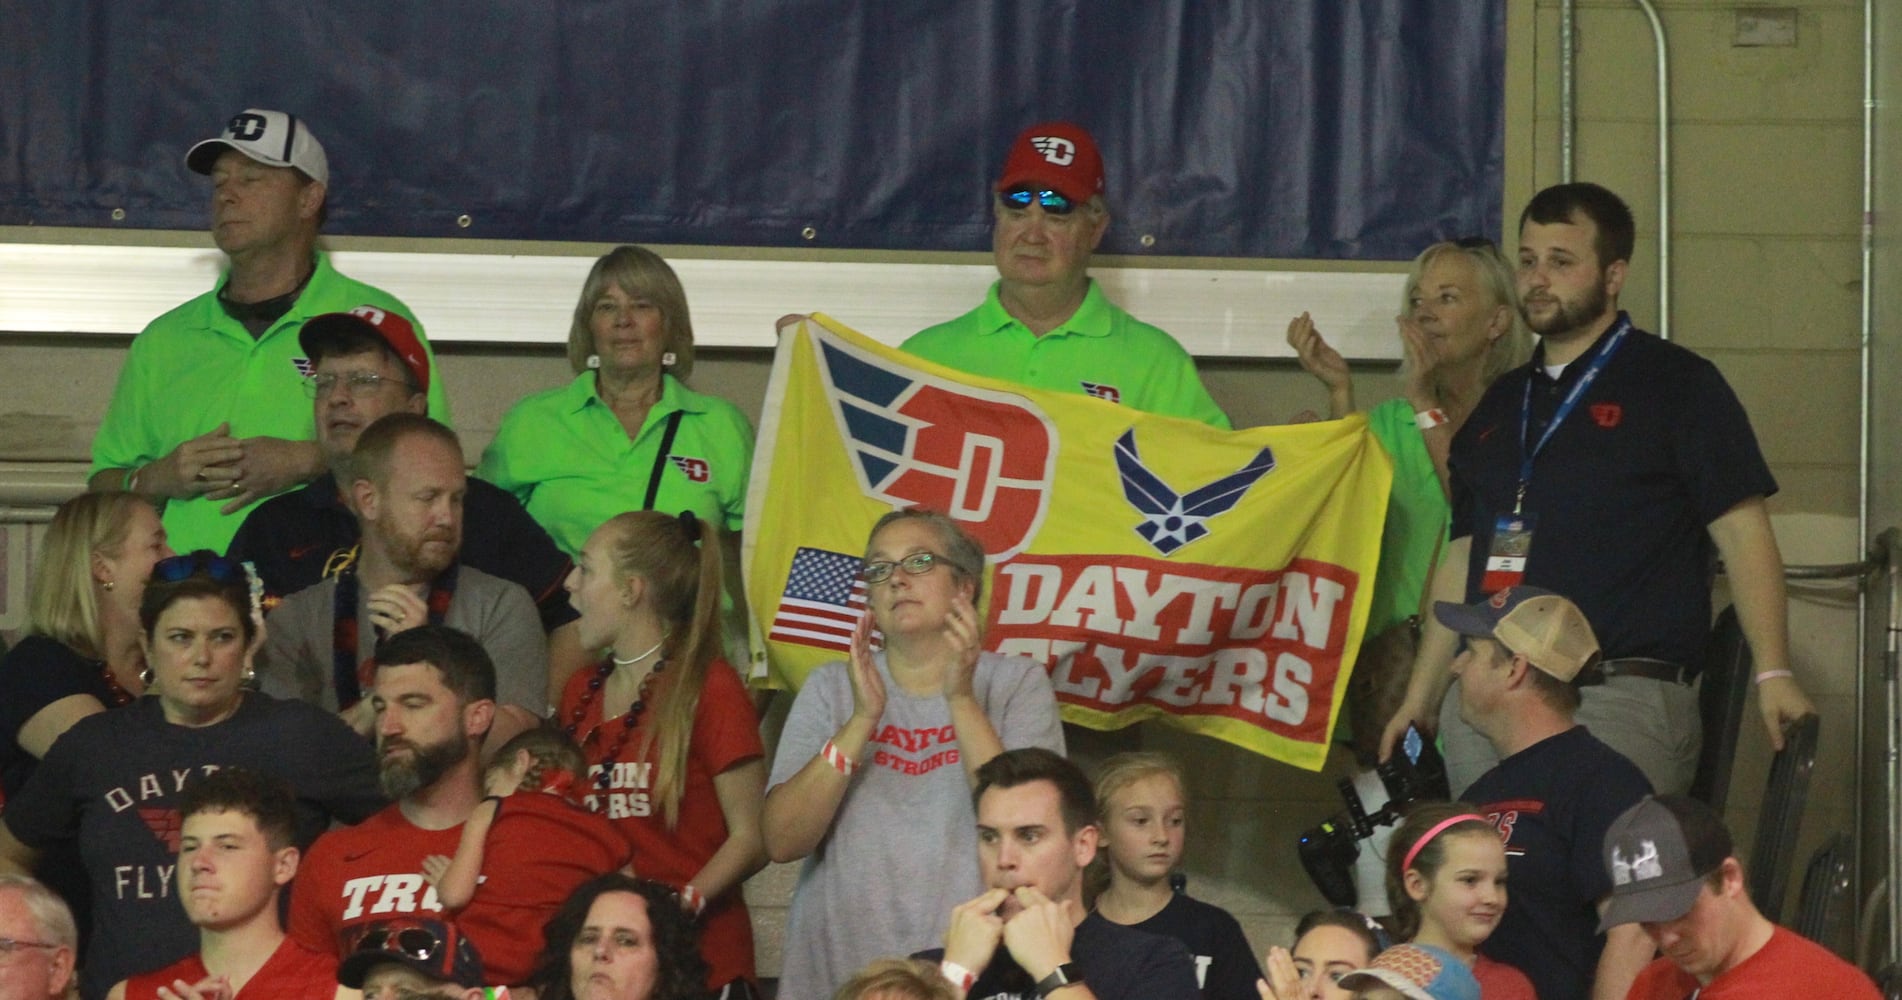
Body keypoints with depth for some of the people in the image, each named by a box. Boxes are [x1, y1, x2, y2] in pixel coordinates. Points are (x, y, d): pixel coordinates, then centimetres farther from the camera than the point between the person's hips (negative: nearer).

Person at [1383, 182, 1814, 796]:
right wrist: (1420, 697, 18)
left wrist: (1773, 674, -13)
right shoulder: (1499, 405, 20)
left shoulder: (1676, 384, 3)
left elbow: (1741, 531, -3)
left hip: (1623, 698, -5)